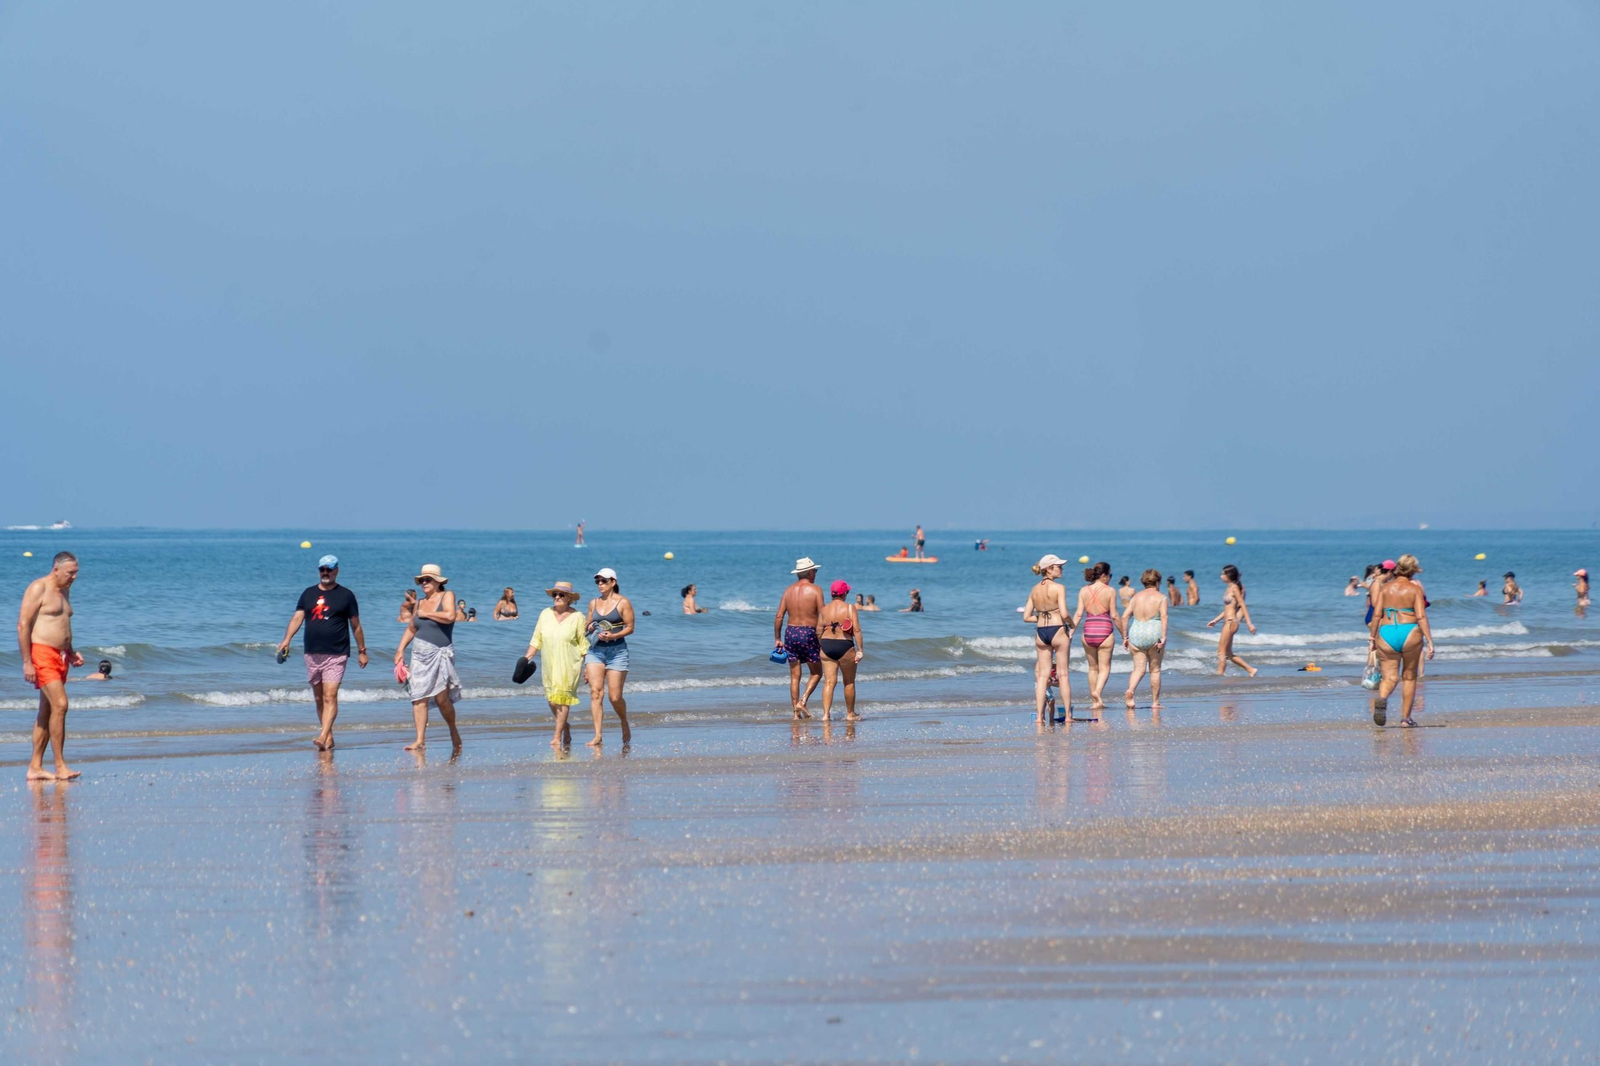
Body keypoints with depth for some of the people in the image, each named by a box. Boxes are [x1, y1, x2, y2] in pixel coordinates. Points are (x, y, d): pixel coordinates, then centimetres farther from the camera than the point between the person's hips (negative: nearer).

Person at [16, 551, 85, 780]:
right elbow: (23, 625, -14)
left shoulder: (64, 591, 18)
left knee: (47, 712, 9)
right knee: (59, 704, -17)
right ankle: (60, 767, -16)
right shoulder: (38, 588, -9)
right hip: (41, 653, -9)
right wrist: (27, 662, -19)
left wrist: (71, 652, 15)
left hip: (60, 656, 9)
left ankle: (35, 768, 12)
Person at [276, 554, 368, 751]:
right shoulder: (308, 594, 11)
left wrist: (362, 651, 8)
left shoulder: (345, 595, 3)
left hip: (336, 654, -4)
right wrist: (286, 639, -14)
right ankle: (329, 738, 17)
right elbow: (297, 618, 2)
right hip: (312, 654, 4)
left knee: (330, 697, -15)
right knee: (319, 698, 9)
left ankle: (323, 737, -24)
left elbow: (355, 625, 7)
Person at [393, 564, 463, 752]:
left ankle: (454, 732, 16)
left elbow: (450, 616, -21)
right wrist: (400, 649, 13)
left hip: (440, 653, -5)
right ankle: (420, 740, -5)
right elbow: (411, 629, 23)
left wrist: (426, 614, -10)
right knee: (419, 698, -4)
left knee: (442, 698, -8)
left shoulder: (447, 596, -2)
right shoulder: (420, 603, 14)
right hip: (420, 652, 5)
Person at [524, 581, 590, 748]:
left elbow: (584, 645, 0)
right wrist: (527, 658, 2)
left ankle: (557, 737, -8)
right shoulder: (545, 614, 7)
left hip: (569, 666, -4)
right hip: (550, 665, 4)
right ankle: (566, 727, 27)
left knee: (562, 699, -10)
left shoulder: (577, 617, -3)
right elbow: (536, 640, 10)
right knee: (552, 700, 4)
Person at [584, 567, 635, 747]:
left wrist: (613, 636, -19)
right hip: (595, 650, 4)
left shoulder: (623, 603, -2)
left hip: (616, 650, -4)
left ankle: (625, 726, 27)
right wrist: (589, 627, -2)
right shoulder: (594, 603, 12)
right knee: (595, 692, -11)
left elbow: (630, 627, -4)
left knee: (615, 697, -2)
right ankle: (598, 736, -14)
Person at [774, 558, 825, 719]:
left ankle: (796, 712, 6)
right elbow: (822, 617, -9)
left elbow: (779, 616, 4)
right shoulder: (815, 590, -6)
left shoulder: (789, 590, 6)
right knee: (816, 673, 11)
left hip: (790, 633, 4)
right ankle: (802, 701, -8)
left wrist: (777, 639, 11)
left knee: (794, 676, 9)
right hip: (808, 633, -4)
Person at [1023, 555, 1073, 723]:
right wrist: (1071, 624, 1)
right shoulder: (1058, 588, -10)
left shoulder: (1034, 590, 7)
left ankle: (1039, 715, 1)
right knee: (1063, 674, 3)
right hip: (1058, 629, -5)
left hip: (1041, 632, 5)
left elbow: (1026, 617, 6)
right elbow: (1064, 614, -18)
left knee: (1042, 675, 7)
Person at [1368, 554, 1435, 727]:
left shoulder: (1385, 588, 6)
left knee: (1390, 677, 3)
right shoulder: (1415, 589, -1)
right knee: (1409, 676, 14)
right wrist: (1429, 641, -8)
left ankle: (1382, 698, -31)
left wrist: (1373, 637, 10)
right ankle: (1405, 718, 16)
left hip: (1386, 633, 2)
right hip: (1410, 633, -2)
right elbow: (1421, 617, -8)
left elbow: (1377, 615, 2)